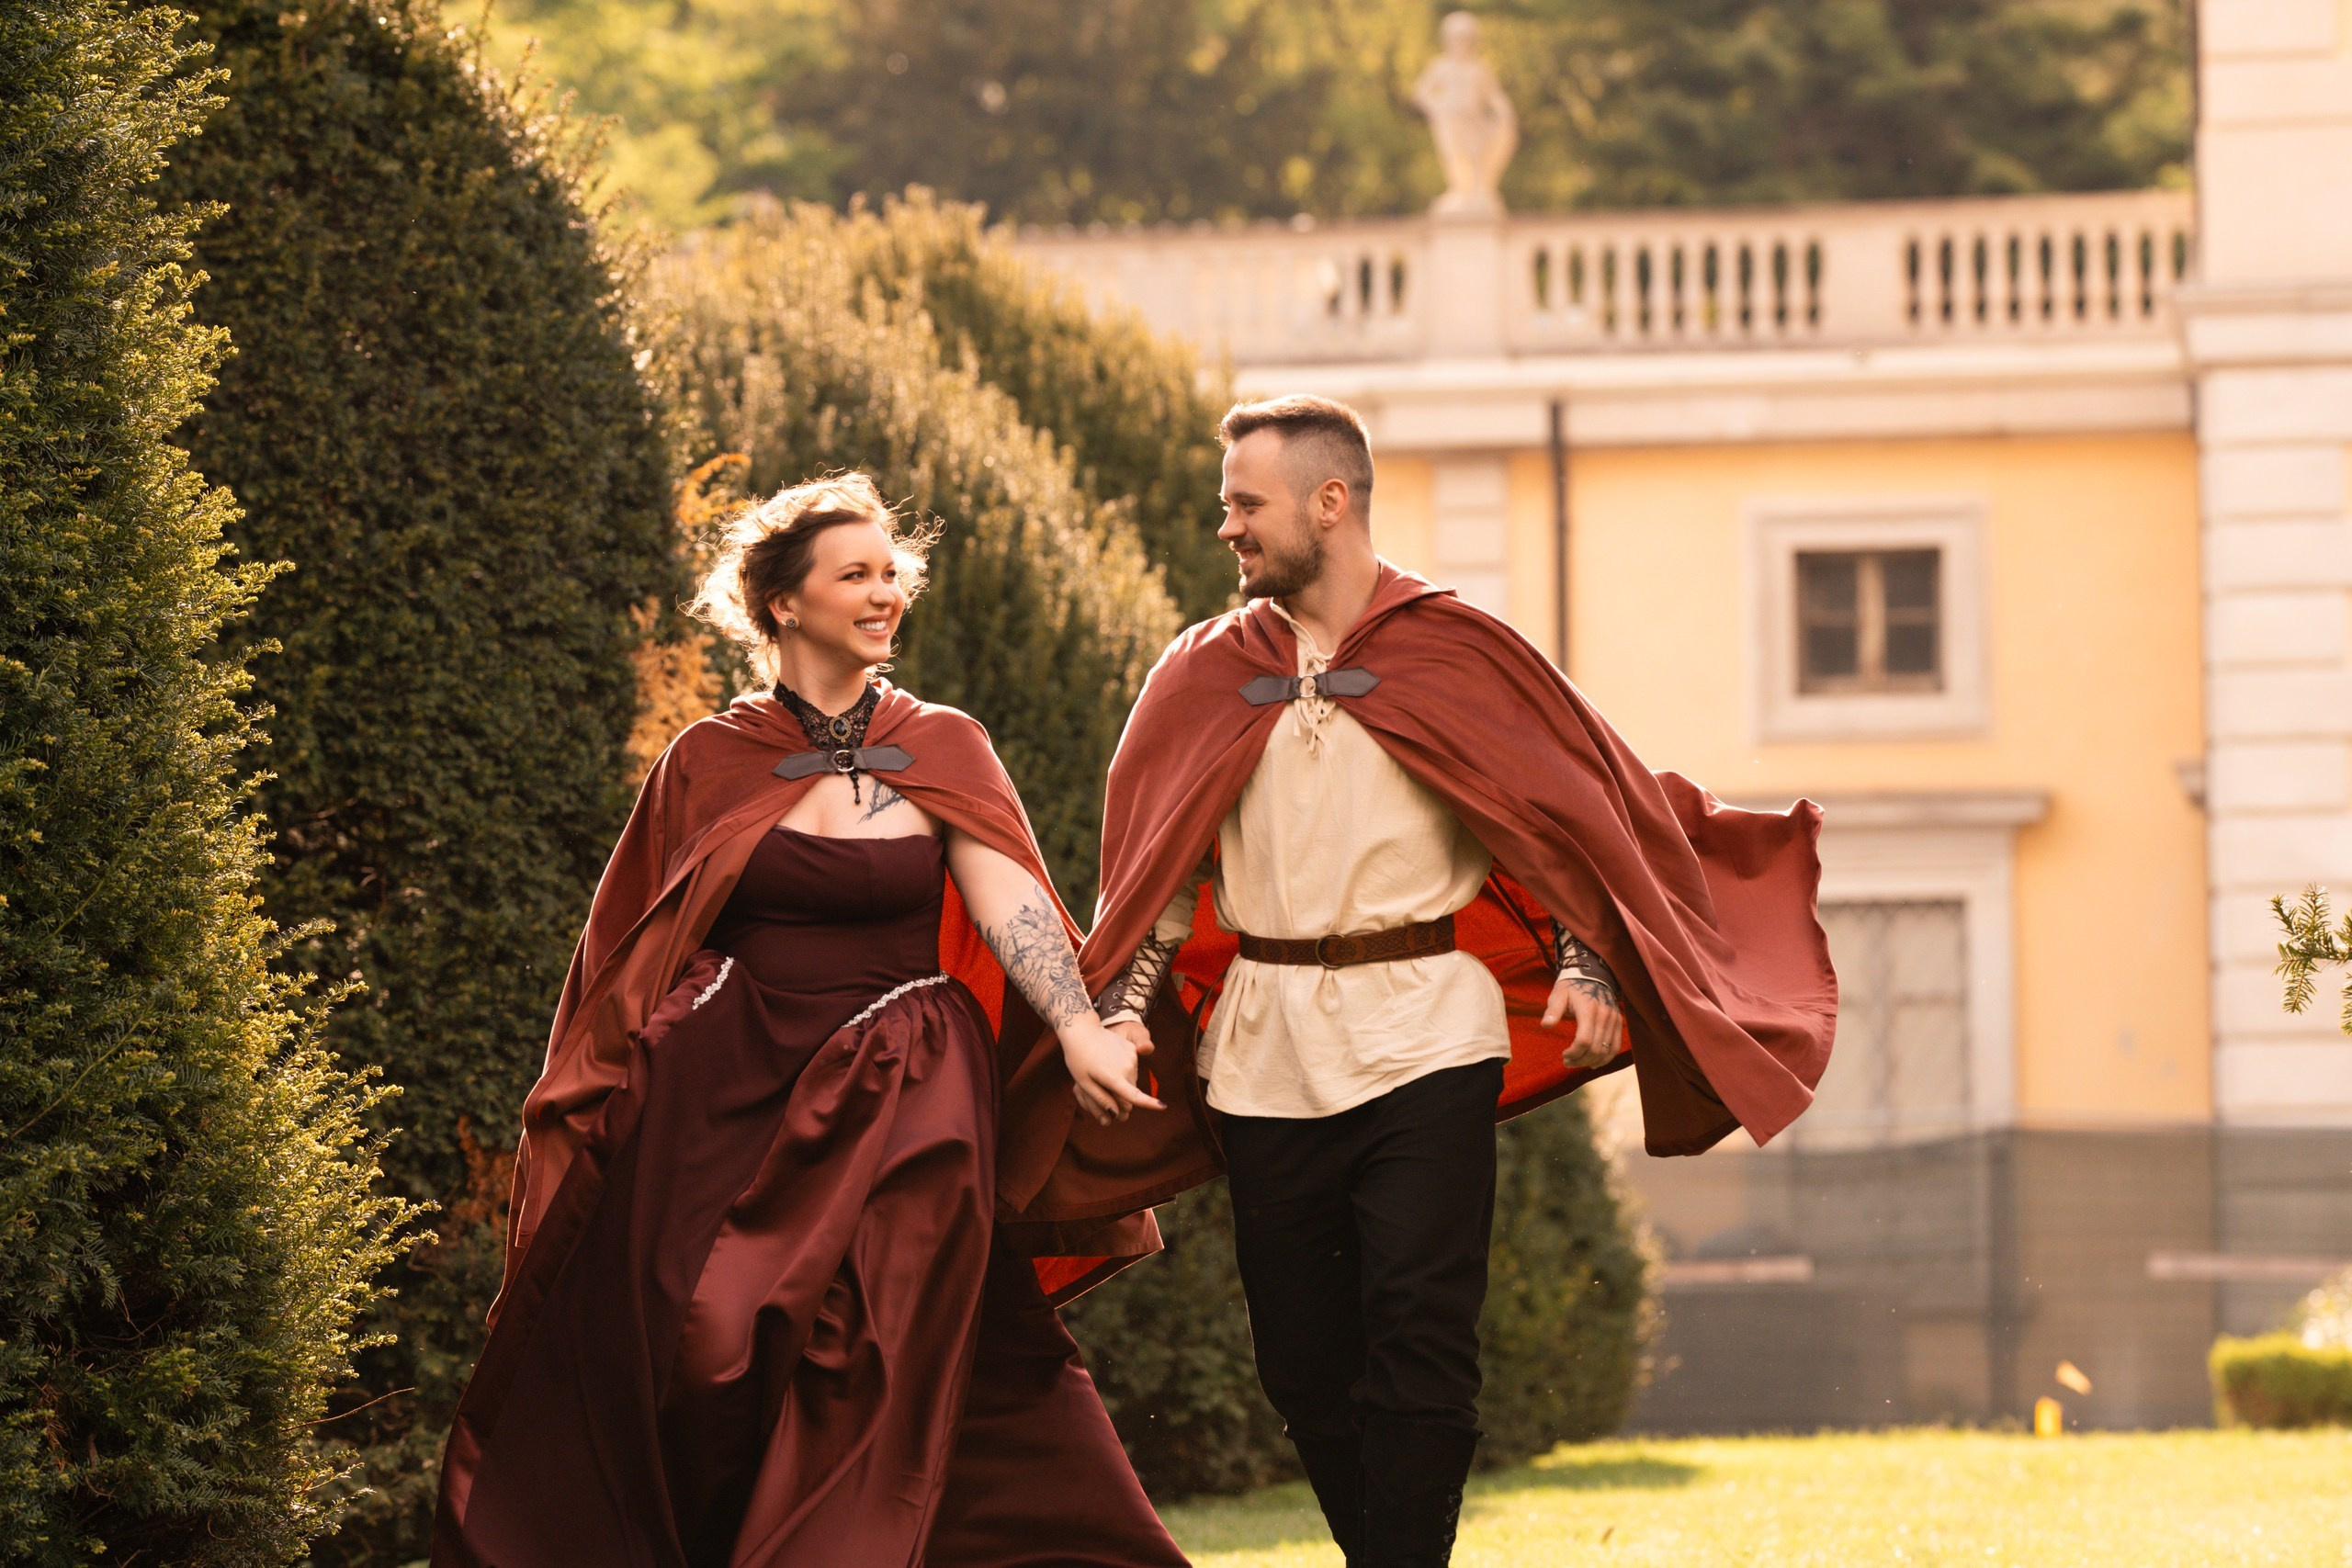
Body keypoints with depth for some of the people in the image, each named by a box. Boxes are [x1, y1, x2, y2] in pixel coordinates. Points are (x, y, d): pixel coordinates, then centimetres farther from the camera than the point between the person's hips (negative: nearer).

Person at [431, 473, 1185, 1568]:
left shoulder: (941, 752, 5)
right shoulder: (710, 763, 5)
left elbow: (1008, 898, -10)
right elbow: (635, 961, 10)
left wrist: (1078, 1029, -27)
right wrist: (585, 1122, 7)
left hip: (896, 1118, 0)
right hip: (731, 1107, 0)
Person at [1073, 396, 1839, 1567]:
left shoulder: (1451, 653, 2)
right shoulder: (1207, 677, 12)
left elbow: (1565, 812, 3)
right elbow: (1160, 871, 15)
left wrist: (1586, 963, -10)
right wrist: (1121, 1004, 1)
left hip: (1421, 1035, -4)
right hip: (1264, 1055, 4)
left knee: (1418, 1336, -12)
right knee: (1302, 1360, 5)